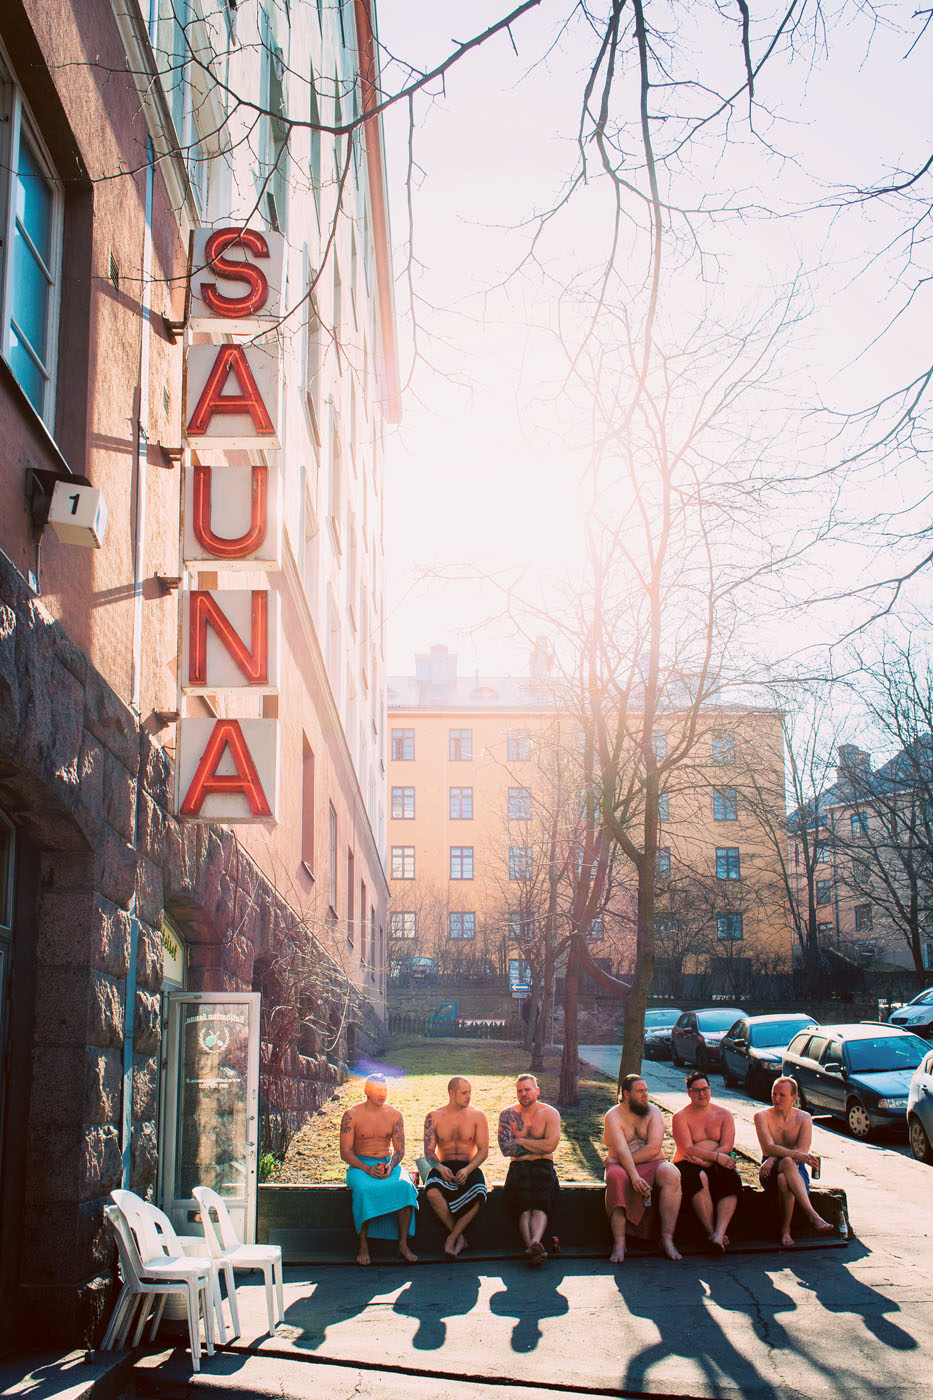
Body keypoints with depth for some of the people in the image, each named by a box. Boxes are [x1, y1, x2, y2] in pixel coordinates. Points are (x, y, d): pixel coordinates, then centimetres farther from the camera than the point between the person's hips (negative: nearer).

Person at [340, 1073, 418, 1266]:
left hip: (389, 1163, 3)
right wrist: (367, 1169, -22)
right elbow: (345, 1152, -7)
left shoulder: (394, 1114, 5)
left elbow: (399, 1149, 6)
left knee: (404, 1186, -30)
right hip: (360, 1165, -2)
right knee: (364, 1189, -36)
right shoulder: (352, 1115, -4)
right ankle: (363, 1245, -24)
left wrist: (390, 1166, -17)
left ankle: (403, 1244, -24)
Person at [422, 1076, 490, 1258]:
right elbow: (429, 1150, 2)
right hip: (443, 1167, 0)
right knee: (432, 1192, -35)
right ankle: (459, 1235, -16)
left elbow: (483, 1150, 0)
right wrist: (440, 1168, -20)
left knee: (478, 1195, -35)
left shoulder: (477, 1116, 5)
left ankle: (452, 1237, -17)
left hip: (470, 1167, 0)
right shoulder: (434, 1117, 6)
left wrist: (467, 1170, -18)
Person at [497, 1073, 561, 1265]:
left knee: (540, 1201, -31)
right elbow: (505, 1148, -2)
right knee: (524, 1203, -29)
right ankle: (533, 1246, -46)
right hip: (518, 1167, 1)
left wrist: (520, 1141, -1)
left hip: (543, 1166, -1)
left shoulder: (550, 1113, 8)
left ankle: (534, 1242, -53)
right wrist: (536, 1146, -4)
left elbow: (551, 1145, -8)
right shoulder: (507, 1115, 11)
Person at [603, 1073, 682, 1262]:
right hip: (622, 1165, -2)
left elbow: (654, 1148, -8)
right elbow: (621, 1151, -17)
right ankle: (619, 1243, -35)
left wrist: (624, 1160, -15)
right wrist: (634, 1177, -33)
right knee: (616, 1178, -36)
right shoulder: (613, 1116, -2)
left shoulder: (654, 1111, 5)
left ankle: (667, 1238, -27)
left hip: (652, 1164, 2)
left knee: (672, 1175, -30)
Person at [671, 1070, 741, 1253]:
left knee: (731, 1179, -31)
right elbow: (687, 1149, -8)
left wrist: (702, 1159, -16)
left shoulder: (724, 1114, 11)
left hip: (716, 1166, 2)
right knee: (699, 1178, -36)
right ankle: (711, 1231, -37)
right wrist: (716, 1157, -18)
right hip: (688, 1166, -2)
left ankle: (719, 1233, -46)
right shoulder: (680, 1117, 4)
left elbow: (727, 1147, -1)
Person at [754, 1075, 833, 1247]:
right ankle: (812, 1215, -48)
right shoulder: (762, 1116, 2)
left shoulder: (804, 1118, 7)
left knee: (784, 1179, -39)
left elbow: (803, 1150, -8)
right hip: (770, 1170, -1)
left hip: (797, 1169, 1)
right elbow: (770, 1148, -14)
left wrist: (774, 1158, -21)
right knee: (788, 1163, -39)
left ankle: (785, 1229, -26)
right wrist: (795, 1155, -31)